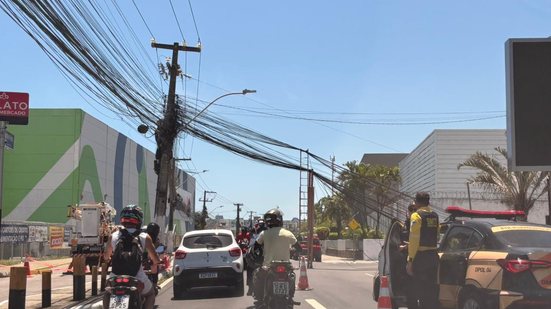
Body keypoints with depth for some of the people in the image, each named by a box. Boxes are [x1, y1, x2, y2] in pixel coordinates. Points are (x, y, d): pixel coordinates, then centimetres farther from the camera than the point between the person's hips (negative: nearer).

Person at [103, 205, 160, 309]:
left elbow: (106, 256, 15)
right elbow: (156, 260, -2)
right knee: (150, 294, 27)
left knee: (107, 294, 33)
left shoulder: (113, 236, 1)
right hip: (137, 279, -2)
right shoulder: (145, 238, -5)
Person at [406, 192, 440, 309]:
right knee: (431, 288, 13)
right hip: (433, 255, 7)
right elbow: (436, 237, 13)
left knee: (417, 289, -1)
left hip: (420, 256, -7)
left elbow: (414, 239, -16)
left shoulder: (416, 216, -11)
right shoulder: (435, 216, 10)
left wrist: (410, 260, -16)